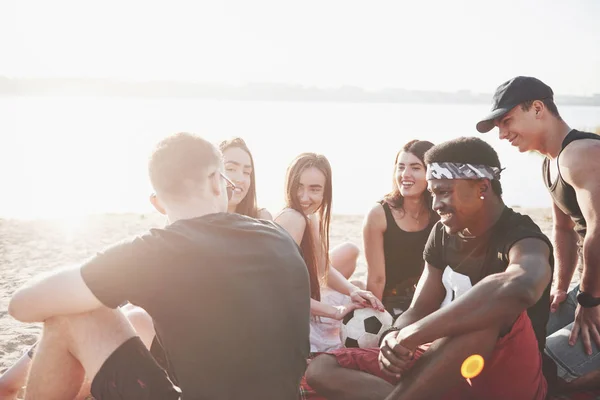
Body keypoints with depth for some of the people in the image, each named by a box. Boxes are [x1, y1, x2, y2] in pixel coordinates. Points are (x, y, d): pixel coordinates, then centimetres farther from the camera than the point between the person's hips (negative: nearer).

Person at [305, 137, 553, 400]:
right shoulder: (443, 235, 5)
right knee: (322, 368, -5)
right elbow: (418, 312, 5)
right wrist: (396, 337, -21)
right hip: (448, 374, 7)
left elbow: (520, 287, -43)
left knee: (490, 308, -38)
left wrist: (409, 335, -40)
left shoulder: (522, 239, -17)